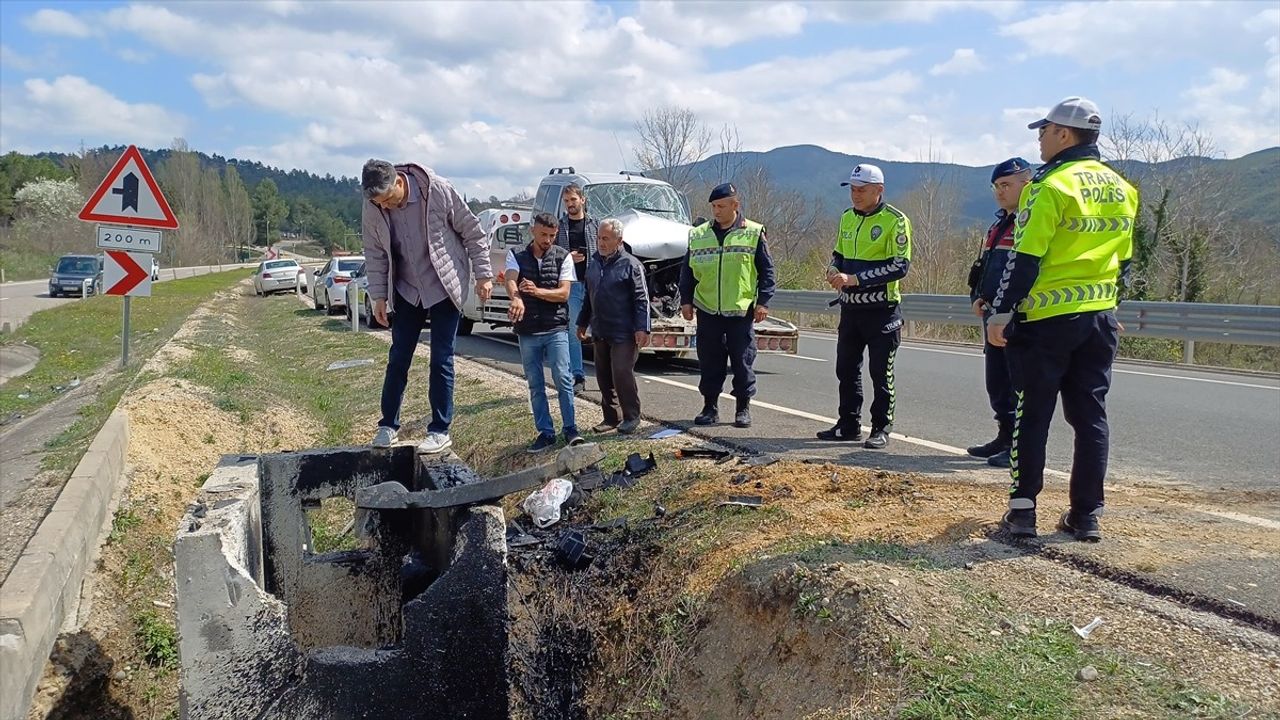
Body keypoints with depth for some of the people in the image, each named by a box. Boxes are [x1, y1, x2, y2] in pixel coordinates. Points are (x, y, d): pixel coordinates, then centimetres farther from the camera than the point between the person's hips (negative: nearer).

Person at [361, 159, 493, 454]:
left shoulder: (438, 190, -21)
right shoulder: (372, 209, -10)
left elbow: (472, 232, -11)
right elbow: (375, 254, 2)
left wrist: (483, 274, -9)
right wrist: (378, 296, 0)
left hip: (445, 288, -3)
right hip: (406, 291, 3)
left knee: (441, 360, -3)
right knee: (398, 359, 7)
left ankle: (440, 431, 6)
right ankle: (388, 424, 21)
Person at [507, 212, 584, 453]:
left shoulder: (563, 257, 1)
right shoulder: (516, 256, 4)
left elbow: (564, 293, -7)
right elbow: (510, 280, -17)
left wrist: (537, 291, -26)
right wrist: (516, 299, -41)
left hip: (556, 328, -2)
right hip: (527, 330, 2)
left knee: (563, 379, -7)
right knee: (535, 385, 6)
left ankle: (570, 428, 2)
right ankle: (545, 432, 12)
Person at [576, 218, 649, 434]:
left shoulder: (630, 264, -9)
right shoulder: (594, 263, 12)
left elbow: (642, 299, -12)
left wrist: (642, 328, -18)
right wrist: (582, 323, 23)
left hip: (624, 333, -7)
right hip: (600, 333, 7)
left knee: (622, 374, -9)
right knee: (604, 376, 11)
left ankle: (631, 416, 6)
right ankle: (611, 417, 22)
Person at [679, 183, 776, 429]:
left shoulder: (753, 233, 1)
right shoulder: (698, 235, 8)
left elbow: (766, 270, 2)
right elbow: (687, 270, 14)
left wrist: (763, 301, -4)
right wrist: (686, 300, 7)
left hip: (741, 310, -2)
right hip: (707, 311, 3)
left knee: (743, 362, 3)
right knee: (709, 362, 7)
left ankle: (743, 408, 15)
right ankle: (710, 407, 18)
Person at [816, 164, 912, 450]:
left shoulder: (895, 220, -10)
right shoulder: (847, 218, 11)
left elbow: (900, 265, -17)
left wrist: (855, 278, -22)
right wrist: (833, 270, -3)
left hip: (881, 310, -7)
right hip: (850, 307, 7)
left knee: (881, 374, 1)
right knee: (846, 370, 12)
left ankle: (881, 429, 11)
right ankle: (848, 425, 23)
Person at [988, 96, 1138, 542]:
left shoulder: (1052, 185, -12)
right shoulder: (1121, 190, 12)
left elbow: (1025, 258, -16)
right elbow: (1124, 261, 16)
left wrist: (1001, 313, -12)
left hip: (1047, 320, -6)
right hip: (1100, 320, 7)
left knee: (1032, 416, 3)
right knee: (1090, 416, 9)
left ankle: (1023, 509, 6)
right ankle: (1086, 515, 13)